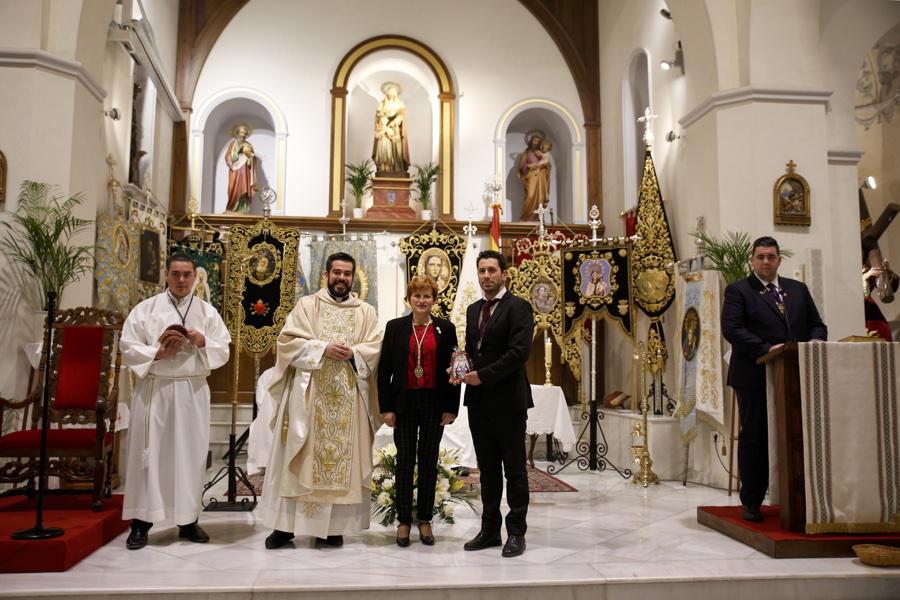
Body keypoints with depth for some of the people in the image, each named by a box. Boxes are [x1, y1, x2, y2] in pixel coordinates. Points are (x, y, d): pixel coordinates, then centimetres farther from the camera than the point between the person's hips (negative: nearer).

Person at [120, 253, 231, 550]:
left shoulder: (208, 312, 8)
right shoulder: (145, 309, 4)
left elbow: (223, 351, 4)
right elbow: (128, 349, -1)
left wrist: (202, 341, -13)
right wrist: (159, 353, -15)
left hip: (193, 391, 2)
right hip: (154, 389, -1)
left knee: (190, 454, 5)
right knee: (149, 453, 1)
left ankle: (188, 520, 15)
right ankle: (141, 522, 9)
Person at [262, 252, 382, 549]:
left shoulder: (366, 311, 11)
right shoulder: (306, 305, 6)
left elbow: (376, 348, 4)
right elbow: (288, 341, -4)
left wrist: (353, 353, -15)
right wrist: (324, 349, -16)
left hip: (348, 398, 2)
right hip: (309, 395, -2)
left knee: (344, 458, 3)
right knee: (299, 459, 1)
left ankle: (332, 525, 13)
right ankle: (286, 524, 9)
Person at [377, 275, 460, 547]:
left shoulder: (446, 328, 3)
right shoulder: (395, 327, 3)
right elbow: (384, 369, 2)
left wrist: (451, 407, -2)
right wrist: (386, 407, -3)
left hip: (434, 403, 0)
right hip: (404, 403, 0)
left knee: (429, 461, 7)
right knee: (404, 461, 5)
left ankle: (425, 519, 18)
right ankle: (404, 520, 15)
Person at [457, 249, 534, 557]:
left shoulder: (518, 307, -8)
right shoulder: (473, 310, 15)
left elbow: (519, 352, -18)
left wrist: (483, 375, -19)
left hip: (508, 401, -7)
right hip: (479, 401, 7)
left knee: (514, 469, 4)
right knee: (487, 469, 13)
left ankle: (516, 532, 14)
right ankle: (490, 529, 23)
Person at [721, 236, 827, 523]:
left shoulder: (798, 289, 17)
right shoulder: (738, 291, 1)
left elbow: (816, 324, 16)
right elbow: (731, 329, -11)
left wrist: (815, 341, -7)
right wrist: (767, 349, -21)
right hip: (755, 378, -4)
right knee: (754, 440, 4)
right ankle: (751, 502, 13)